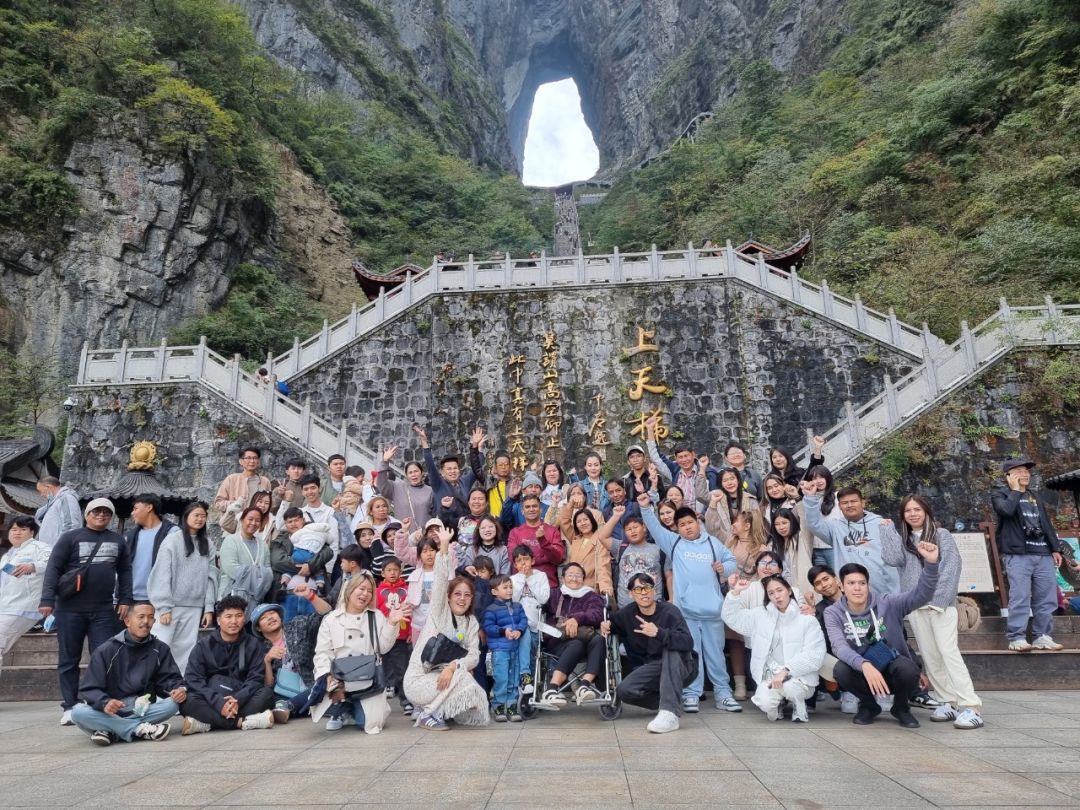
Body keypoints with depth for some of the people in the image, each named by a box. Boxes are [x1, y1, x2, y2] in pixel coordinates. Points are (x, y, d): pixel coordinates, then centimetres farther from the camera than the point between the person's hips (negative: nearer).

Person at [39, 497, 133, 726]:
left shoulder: (118, 541, 11)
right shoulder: (70, 537, 1)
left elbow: (125, 571, 12)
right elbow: (53, 568, -4)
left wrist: (124, 600, 4)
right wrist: (47, 600, -13)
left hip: (104, 610, 2)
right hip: (70, 609, -2)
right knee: (68, 659, 6)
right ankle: (70, 707, 14)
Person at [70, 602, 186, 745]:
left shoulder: (160, 649, 2)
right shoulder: (106, 650, -5)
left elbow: (169, 678, 1)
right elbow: (89, 689, -9)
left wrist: (180, 689, -24)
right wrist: (105, 702, -31)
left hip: (142, 709, 1)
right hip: (110, 711, -1)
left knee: (173, 703, -26)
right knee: (78, 712, -30)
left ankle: (111, 731, -25)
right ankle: (139, 729, -31)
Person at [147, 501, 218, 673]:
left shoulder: (207, 544, 9)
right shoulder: (172, 540, -3)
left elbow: (211, 577, 6)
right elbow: (163, 575, -7)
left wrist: (209, 607, 1)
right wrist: (164, 607, -12)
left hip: (194, 607, 4)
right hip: (171, 605, -3)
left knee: (186, 651, 6)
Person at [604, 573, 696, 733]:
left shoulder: (669, 611, -16)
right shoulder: (627, 614, -1)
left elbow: (688, 642, -31)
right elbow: (612, 624, 20)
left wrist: (658, 633, -44)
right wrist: (606, 627, -4)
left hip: (680, 668, -4)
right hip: (653, 669, 4)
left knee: (671, 648, -35)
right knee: (624, 691, -22)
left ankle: (670, 712, -38)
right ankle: (674, 701, 1)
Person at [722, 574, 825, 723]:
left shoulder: (807, 619, -3)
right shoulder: (760, 614, 8)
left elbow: (814, 655, -11)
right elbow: (732, 617, 12)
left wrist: (786, 670, -21)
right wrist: (735, 592, -3)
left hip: (799, 676, -2)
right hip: (771, 675, 2)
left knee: (789, 685, -35)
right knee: (764, 702, -26)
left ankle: (798, 707, 1)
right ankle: (777, 703, 11)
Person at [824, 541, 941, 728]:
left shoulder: (887, 603, -10)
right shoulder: (833, 613, -11)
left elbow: (921, 595, -23)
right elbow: (839, 646, -26)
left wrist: (930, 563, -39)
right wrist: (864, 665, -46)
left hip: (892, 667, 0)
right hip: (862, 671, 0)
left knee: (908, 669, -34)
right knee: (842, 670, -33)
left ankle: (901, 707, 3)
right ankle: (869, 706, 2)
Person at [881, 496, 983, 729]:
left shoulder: (942, 535, 4)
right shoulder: (902, 539, 14)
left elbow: (951, 567, -4)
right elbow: (893, 559, -5)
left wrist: (940, 598, -14)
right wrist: (887, 529, 2)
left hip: (941, 603, -4)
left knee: (948, 651, -14)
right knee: (929, 656, 3)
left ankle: (971, 707, -14)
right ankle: (949, 702, 11)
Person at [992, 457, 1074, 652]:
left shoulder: (1035, 497, 25)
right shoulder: (999, 493, 4)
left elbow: (1047, 524, 24)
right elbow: (1007, 510, -18)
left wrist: (1055, 548, 15)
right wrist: (1015, 490, -4)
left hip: (1043, 554, 6)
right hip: (1018, 554, -6)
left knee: (1047, 598, 5)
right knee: (1020, 597, -10)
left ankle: (1042, 637, 14)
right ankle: (1017, 638, -7)